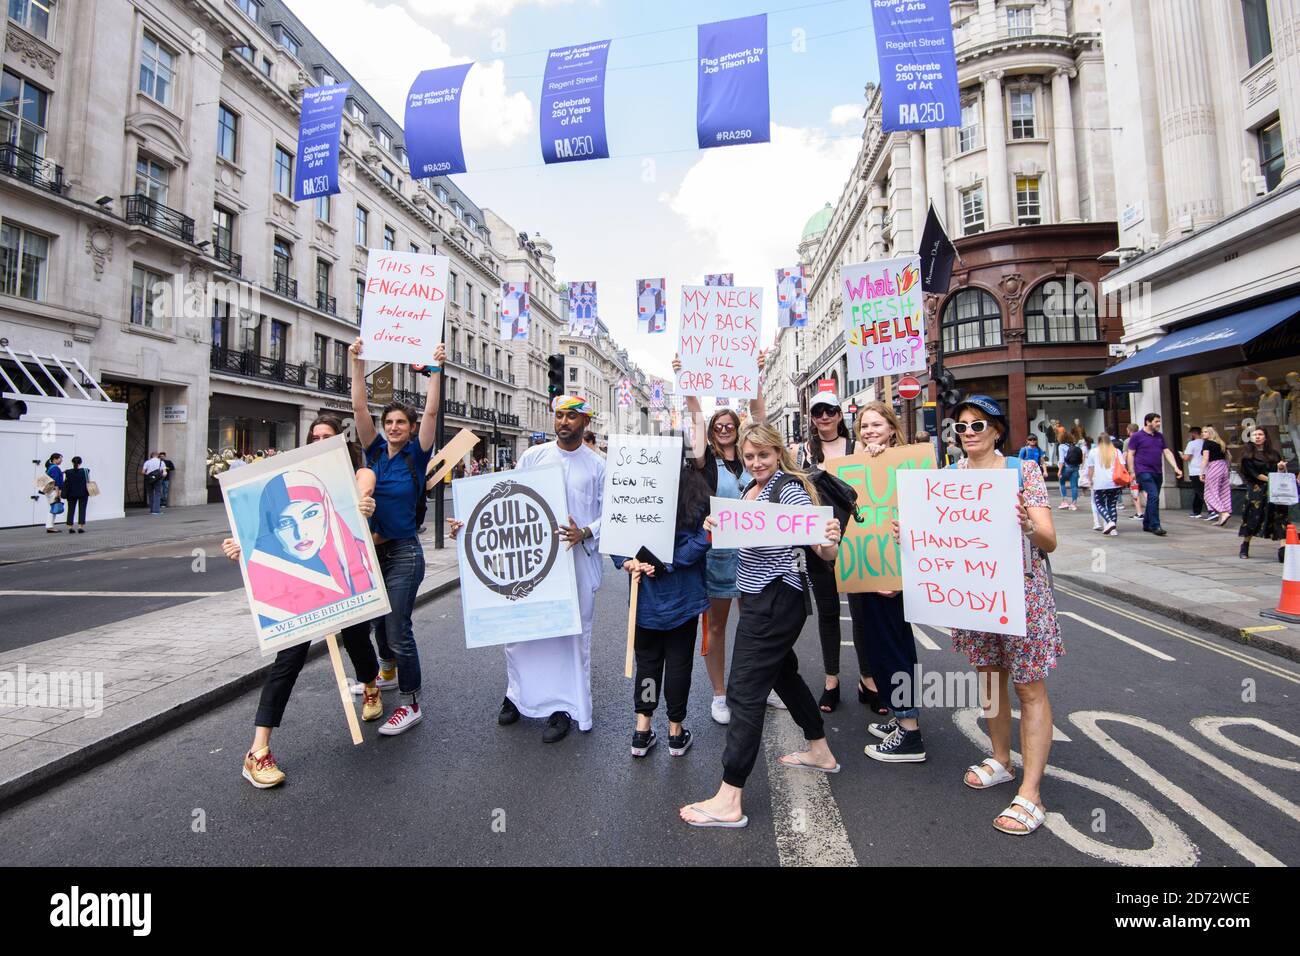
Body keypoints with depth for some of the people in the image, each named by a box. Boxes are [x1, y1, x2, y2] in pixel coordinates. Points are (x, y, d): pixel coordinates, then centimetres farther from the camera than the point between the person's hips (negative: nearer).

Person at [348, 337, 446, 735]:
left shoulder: (417, 455, -6)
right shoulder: (375, 451, 4)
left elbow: (431, 412, -15)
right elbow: (359, 407, -3)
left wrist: (435, 370, -18)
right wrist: (358, 363, -8)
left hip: (403, 553, -6)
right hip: (370, 549, 6)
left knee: (397, 628, -6)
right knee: (377, 619, 22)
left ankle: (411, 703, 6)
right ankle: (388, 673, 46)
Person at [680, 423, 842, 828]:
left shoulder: (790, 489, -15)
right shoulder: (751, 489, 10)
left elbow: (822, 551, -19)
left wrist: (830, 542, -42)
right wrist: (717, 527, -5)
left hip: (776, 601, -10)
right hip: (761, 597, 10)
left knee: (745, 690, -7)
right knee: (783, 672, 24)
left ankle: (728, 801, 1)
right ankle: (820, 751, 45)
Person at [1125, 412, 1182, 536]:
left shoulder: (1159, 436, 16)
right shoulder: (1137, 436, -3)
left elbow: (1167, 452, 14)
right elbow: (1130, 454, -4)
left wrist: (1175, 467, 3)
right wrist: (1132, 472, -8)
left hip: (1158, 473, 7)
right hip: (1144, 472, -7)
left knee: (1152, 498, 11)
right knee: (1153, 496, -16)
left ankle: (1146, 524, 22)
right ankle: (1155, 526, -14)